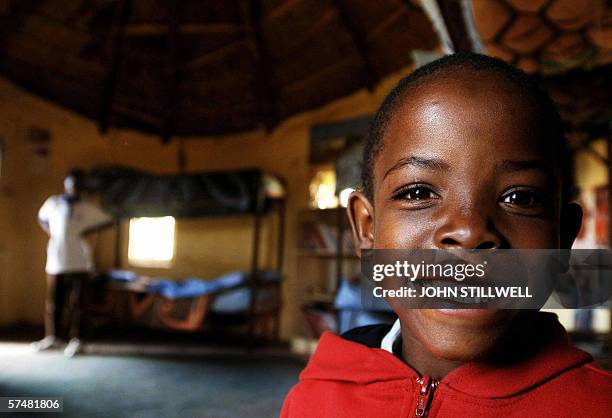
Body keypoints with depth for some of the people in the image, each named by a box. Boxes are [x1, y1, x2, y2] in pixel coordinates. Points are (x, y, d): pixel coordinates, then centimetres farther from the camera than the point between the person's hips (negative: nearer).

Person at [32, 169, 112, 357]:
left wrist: (89, 230, -8)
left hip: (79, 262, -2)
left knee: (76, 303, 0)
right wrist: (49, 231, 6)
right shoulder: (53, 203, 8)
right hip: (55, 260, 2)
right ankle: (51, 336, 22)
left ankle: (74, 339, 8)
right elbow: (41, 218, 24)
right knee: (52, 301, 7)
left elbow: (107, 220, 4)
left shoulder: (88, 208, 2)